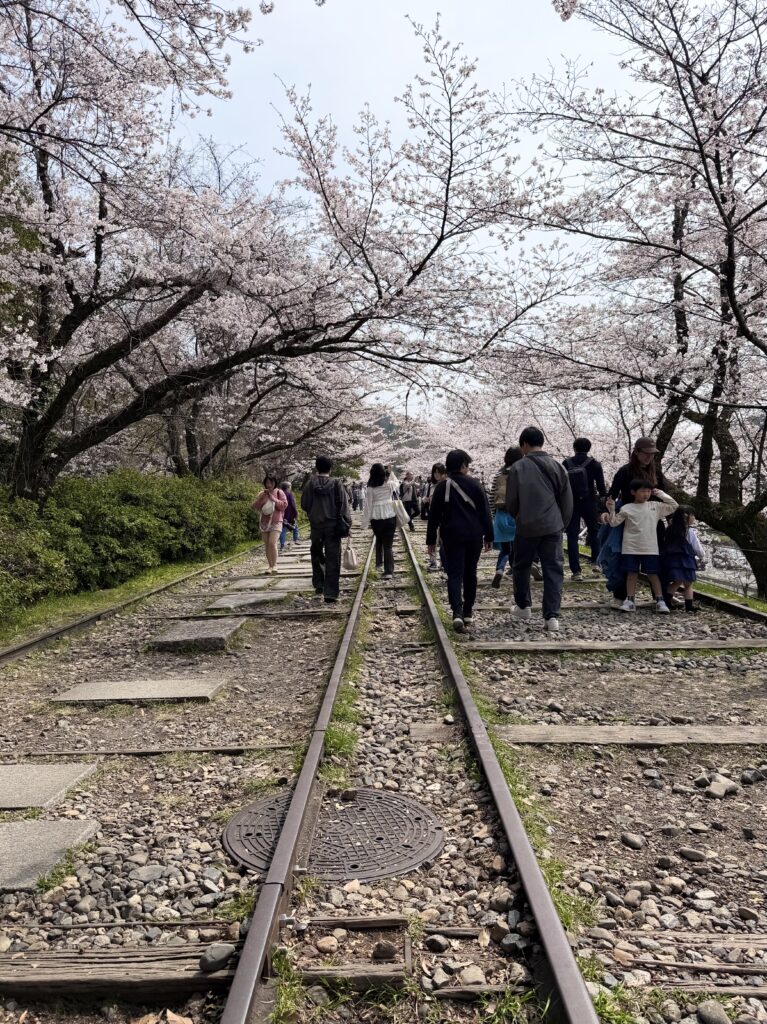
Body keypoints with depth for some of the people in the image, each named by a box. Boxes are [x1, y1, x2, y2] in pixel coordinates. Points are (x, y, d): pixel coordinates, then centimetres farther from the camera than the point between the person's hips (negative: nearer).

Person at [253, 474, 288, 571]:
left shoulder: (279, 492, 3)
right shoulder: (262, 494, 12)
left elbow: (284, 505, -7)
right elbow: (255, 507, 6)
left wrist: (273, 499, -15)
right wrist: (260, 498, -9)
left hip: (276, 522, -4)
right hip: (264, 522, 4)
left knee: (272, 543, -19)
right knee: (267, 546, 4)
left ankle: (274, 565, -9)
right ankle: (270, 566, 13)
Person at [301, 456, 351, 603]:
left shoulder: (310, 485, -6)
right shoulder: (337, 485, -9)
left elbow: (304, 505, 2)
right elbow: (344, 508, -7)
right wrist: (347, 526, 0)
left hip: (316, 525, 1)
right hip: (333, 526, -1)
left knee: (316, 553, 23)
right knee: (333, 559, 3)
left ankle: (319, 584, 21)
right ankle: (331, 593, 2)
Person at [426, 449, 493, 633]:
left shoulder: (441, 487, 1)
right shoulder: (474, 484, -1)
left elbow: (433, 516, 3)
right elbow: (485, 512, 0)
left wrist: (431, 540, 9)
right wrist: (488, 536, 7)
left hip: (451, 537, 0)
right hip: (474, 536, 1)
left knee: (454, 574, -3)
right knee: (470, 573, 13)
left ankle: (457, 613, -21)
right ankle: (468, 612, 21)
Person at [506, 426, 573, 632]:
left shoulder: (518, 468, -8)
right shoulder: (557, 466, 2)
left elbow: (511, 502, -4)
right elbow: (567, 500, 5)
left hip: (527, 527, -2)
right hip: (553, 527, 2)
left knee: (521, 567, 18)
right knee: (553, 571, 4)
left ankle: (523, 606, 31)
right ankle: (552, 616, -2)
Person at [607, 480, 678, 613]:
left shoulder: (655, 506, 6)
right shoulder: (626, 508, -1)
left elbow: (673, 506, 9)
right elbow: (614, 523, -1)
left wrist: (661, 494, 3)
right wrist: (611, 510, -17)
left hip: (650, 548, 1)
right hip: (631, 548, -1)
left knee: (653, 574, 4)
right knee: (631, 573, 4)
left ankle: (660, 601, 8)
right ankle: (630, 601, 10)